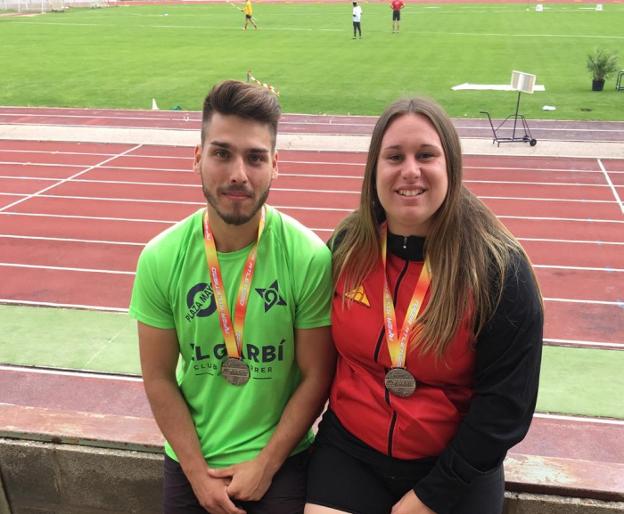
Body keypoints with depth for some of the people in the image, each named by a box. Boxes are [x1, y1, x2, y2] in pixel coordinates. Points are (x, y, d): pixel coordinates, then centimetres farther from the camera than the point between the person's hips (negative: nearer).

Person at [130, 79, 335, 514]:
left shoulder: (309, 257, -19)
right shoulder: (161, 259, -12)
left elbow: (316, 377, -12)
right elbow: (159, 378, -5)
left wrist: (264, 465, -10)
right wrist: (198, 472, -6)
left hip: (280, 460, -2)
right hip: (189, 461, 3)